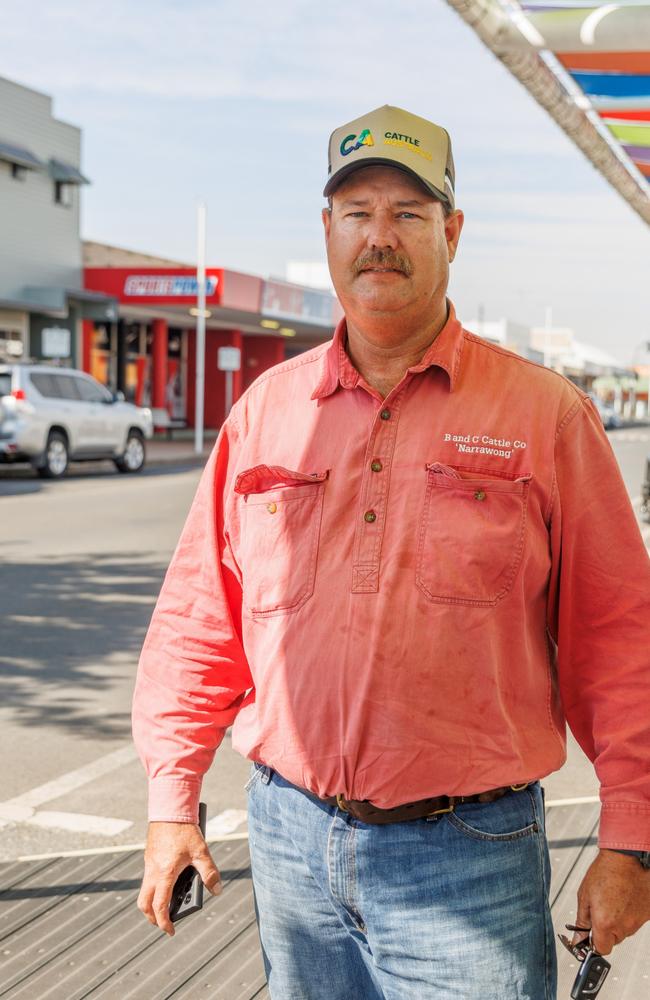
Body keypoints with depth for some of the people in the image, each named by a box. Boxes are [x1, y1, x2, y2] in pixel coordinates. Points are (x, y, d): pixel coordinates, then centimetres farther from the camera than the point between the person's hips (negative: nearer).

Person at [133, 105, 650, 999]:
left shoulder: (546, 413, -3)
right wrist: (172, 800, 7)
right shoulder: (265, 411, 6)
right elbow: (199, 617, 9)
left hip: (468, 856, -3)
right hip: (289, 839, 3)